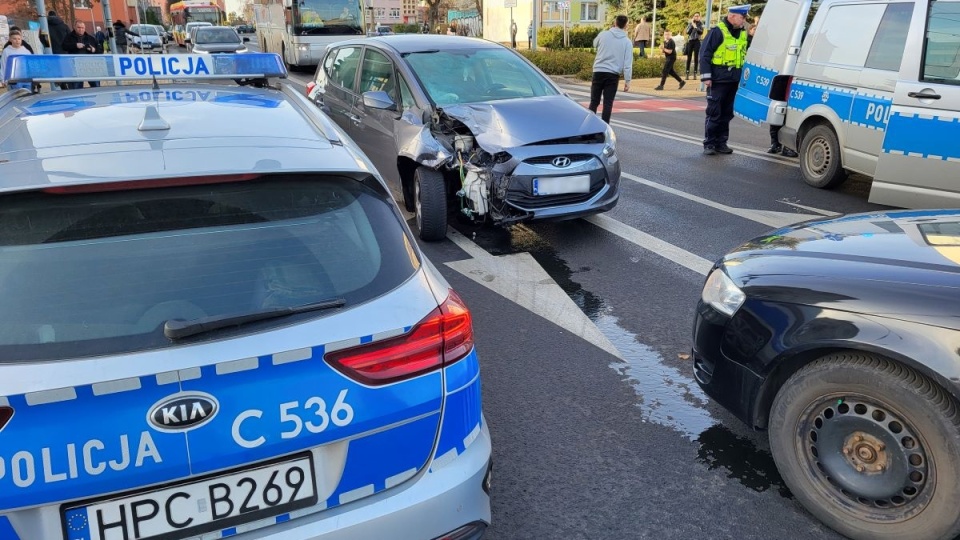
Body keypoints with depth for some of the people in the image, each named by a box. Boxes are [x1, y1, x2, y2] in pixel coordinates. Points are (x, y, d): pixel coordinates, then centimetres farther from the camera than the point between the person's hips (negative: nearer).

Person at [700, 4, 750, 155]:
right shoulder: (717, 31, -9)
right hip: (718, 79, -7)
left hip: (734, 80, 7)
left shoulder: (743, 33, 12)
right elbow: (705, 54, -11)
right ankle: (709, 144, 2)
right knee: (714, 113, -4)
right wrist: (706, 76, -15)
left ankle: (721, 143, 18)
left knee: (727, 113, 10)